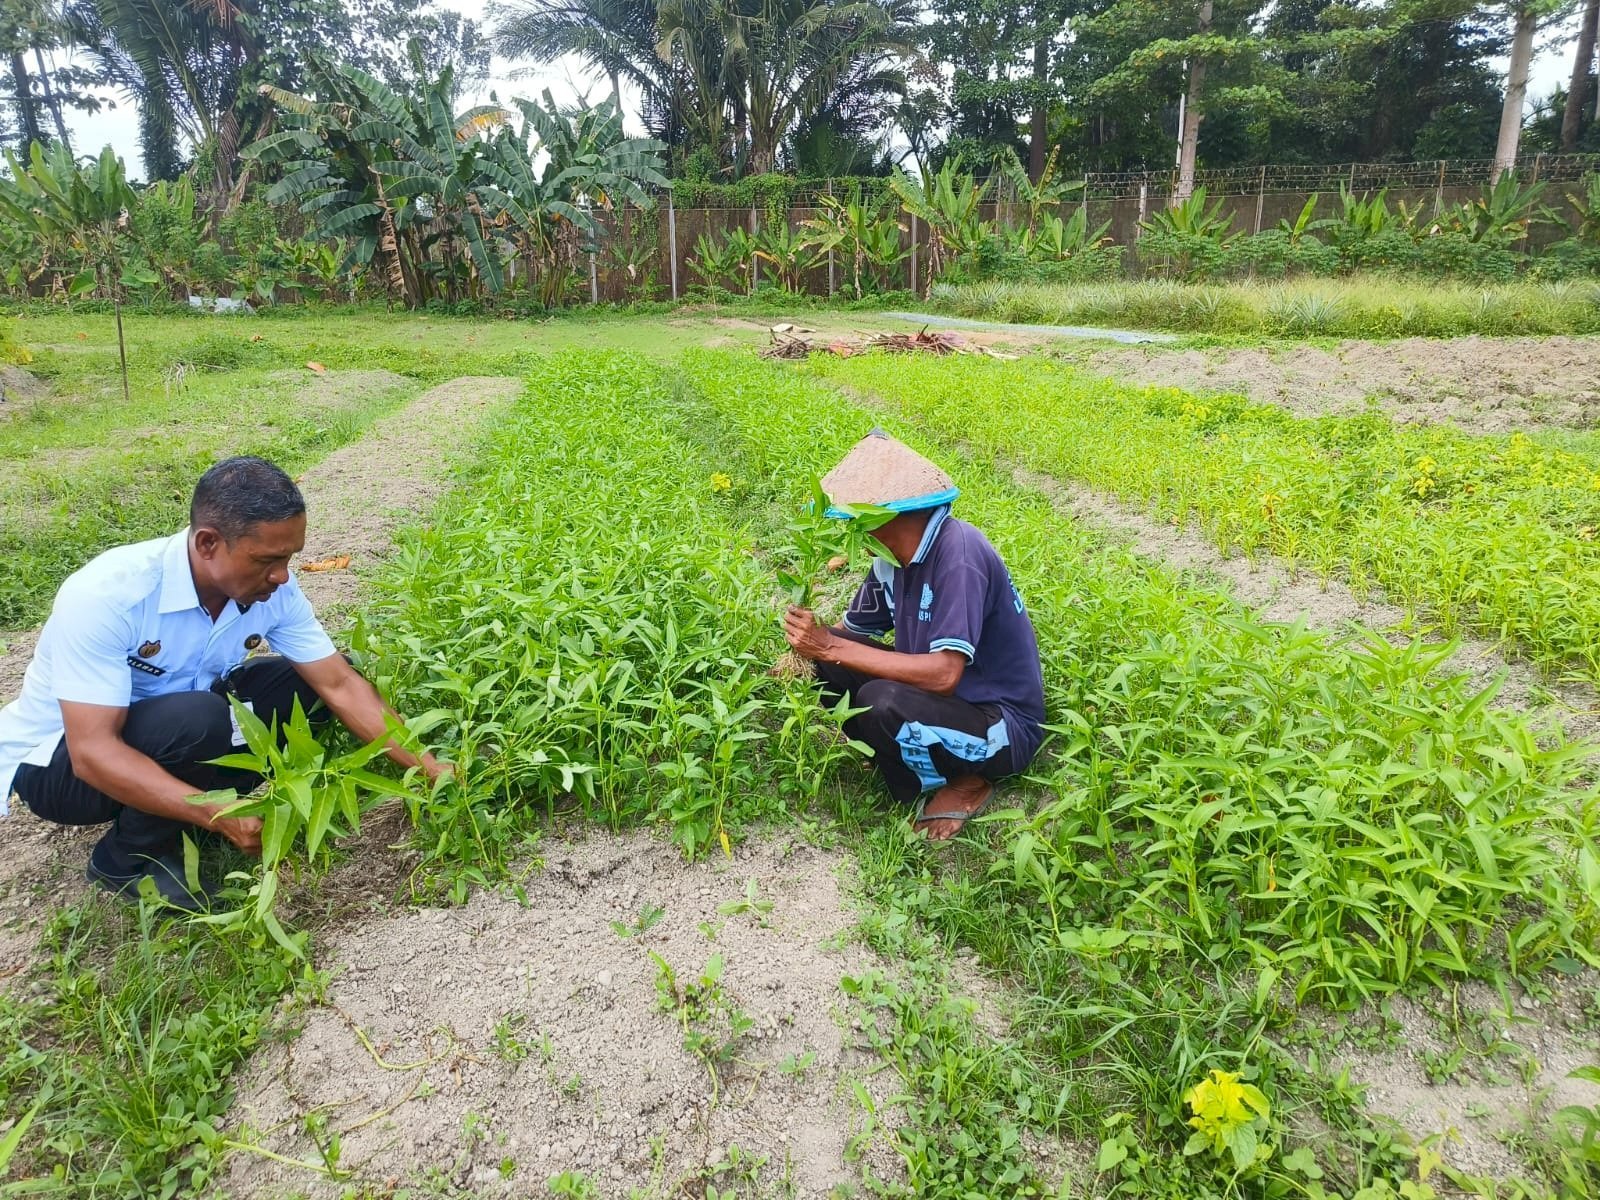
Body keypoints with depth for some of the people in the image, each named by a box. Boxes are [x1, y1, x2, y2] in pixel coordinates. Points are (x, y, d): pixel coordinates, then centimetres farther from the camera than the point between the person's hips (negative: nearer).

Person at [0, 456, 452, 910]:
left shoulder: (272, 589, -16)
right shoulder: (106, 596, -33)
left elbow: (340, 685, -12)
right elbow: (93, 753, -34)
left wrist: (429, 768, -19)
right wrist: (220, 815, -42)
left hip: (171, 728, 6)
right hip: (59, 761, -5)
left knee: (304, 683, -11)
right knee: (197, 720, -34)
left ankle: (189, 814, -1)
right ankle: (129, 858, -7)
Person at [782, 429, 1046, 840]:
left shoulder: (958, 555, -27)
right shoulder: (893, 556, -2)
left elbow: (943, 674, -33)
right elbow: (851, 631, 9)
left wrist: (831, 647, -30)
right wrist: (811, 643, -11)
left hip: (1002, 727, -7)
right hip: (942, 696, 7)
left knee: (882, 702, -33)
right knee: (827, 661, -7)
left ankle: (963, 783, -5)